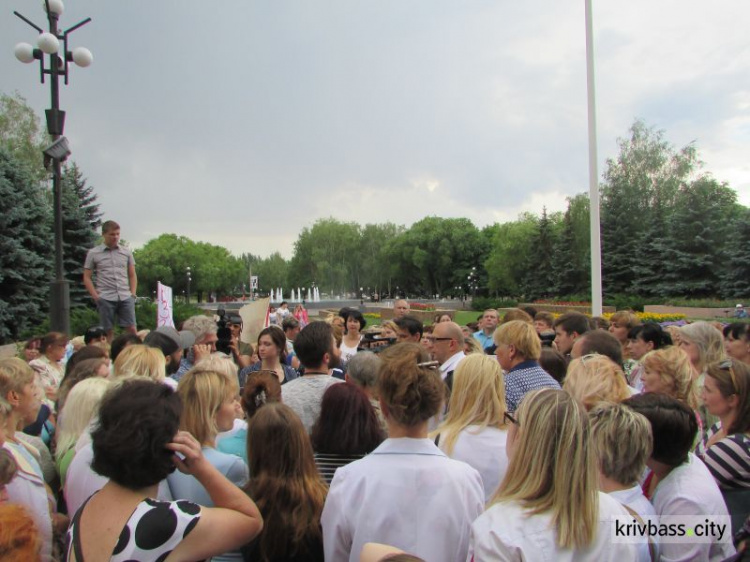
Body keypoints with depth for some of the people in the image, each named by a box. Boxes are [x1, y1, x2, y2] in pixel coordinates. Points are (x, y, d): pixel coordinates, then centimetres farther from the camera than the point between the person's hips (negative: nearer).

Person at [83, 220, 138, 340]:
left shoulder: (126, 252, 11)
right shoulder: (93, 253, 5)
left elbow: (132, 275, 16)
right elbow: (87, 278, 6)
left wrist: (133, 293, 4)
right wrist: (96, 296, -4)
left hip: (125, 297, 2)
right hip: (105, 298, -1)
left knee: (132, 329, -3)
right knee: (108, 331, 2)